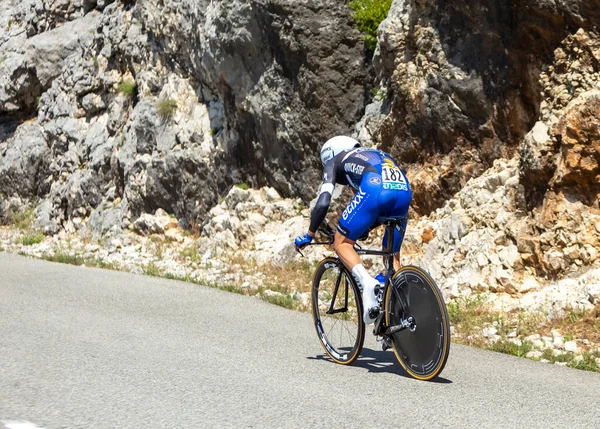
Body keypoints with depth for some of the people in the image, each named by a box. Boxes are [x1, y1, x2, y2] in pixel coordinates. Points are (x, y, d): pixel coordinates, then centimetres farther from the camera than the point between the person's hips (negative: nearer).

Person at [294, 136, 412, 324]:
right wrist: (366, 228, 57)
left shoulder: (334, 162, 26)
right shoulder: (377, 154, 42)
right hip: (404, 190, 6)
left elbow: (323, 203, 14)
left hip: (374, 189, -5)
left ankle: (367, 283, -17)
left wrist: (309, 235, 24)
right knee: (392, 256, 20)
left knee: (342, 243, 9)